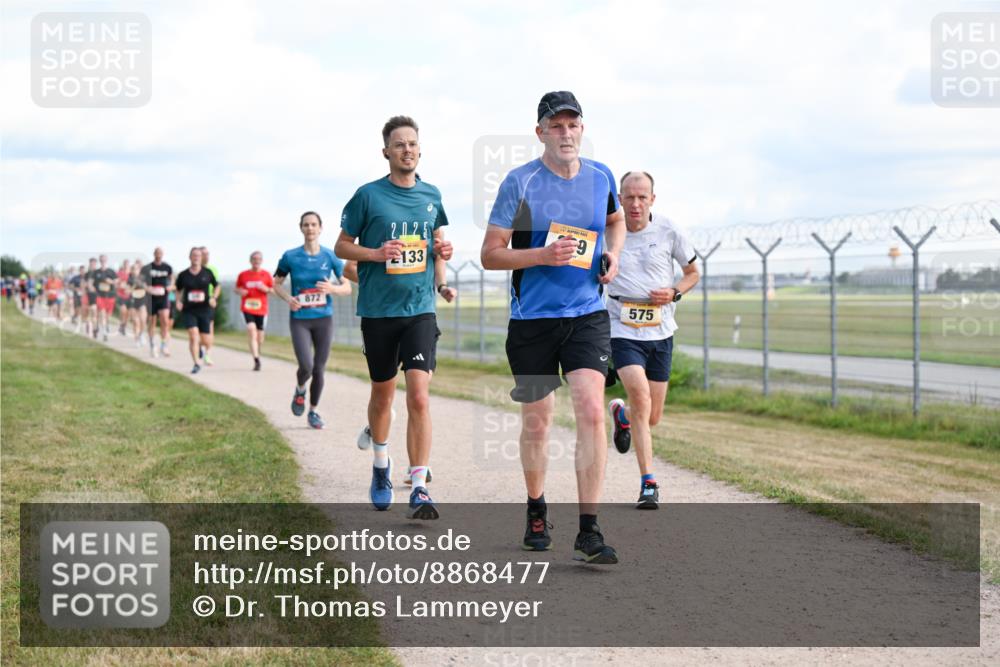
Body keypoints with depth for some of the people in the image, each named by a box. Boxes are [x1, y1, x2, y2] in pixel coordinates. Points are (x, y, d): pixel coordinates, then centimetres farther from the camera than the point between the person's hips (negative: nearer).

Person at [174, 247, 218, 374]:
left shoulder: (207, 273, 0)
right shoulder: (183, 275, 1)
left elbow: (216, 286, 13)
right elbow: (178, 290, 15)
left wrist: (213, 298, -3)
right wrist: (178, 301, -1)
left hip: (205, 310, 0)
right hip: (188, 310, 0)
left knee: (206, 340, 3)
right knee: (193, 336, -15)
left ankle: (207, 352, 39)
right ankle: (196, 364, -7)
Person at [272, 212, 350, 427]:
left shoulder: (331, 257, -1)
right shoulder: (290, 257, -3)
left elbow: (347, 288, 4)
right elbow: (277, 284, 8)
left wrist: (332, 288, -18)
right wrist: (288, 298, -12)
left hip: (324, 319, 1)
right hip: (299, 319, -1)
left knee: (319, 369, 4)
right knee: (306, 366, -16)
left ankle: (313, 412, 23)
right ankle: (300, 391, 19)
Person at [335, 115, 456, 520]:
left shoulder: (431, 196, 7)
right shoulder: (368, 195, -3)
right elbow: (342, 245, 3)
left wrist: (441, 281, 4)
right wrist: (376, 253, -15)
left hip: (420, 309, 1)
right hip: (378, 310, -1)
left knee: (419, 396, -12)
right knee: (383, 393, 13)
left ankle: (419, 490, -11)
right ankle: (380, 465, 40)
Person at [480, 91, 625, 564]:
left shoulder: (600, 177, 4)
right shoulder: (519, 183, -7)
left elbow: (615, 219, 26)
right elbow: (490, 254, -7)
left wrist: (612, 254, 6)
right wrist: (542, 255, -21)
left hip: (588, 316, 2)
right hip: (532, 318, -2)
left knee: (591, 412, -14)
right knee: (536, 423, 8)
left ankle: (588, 532, -12)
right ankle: (536, 510, 33)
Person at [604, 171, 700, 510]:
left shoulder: (669, 231, -2)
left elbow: (692, 272, 11)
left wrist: (674, 292, -7)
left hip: (660, 331, 2)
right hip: (622, 329, -2)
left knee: (652, 417, 7)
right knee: (639, 394, -25)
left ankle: (621, 413, 45)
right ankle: (648, 482, -17)